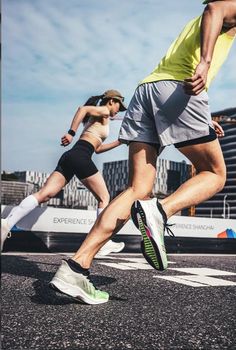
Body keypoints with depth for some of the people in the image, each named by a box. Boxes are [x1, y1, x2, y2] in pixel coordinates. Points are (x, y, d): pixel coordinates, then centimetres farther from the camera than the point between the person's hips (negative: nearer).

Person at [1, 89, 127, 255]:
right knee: (104, 198, 6)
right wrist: (71, 133, -21)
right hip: (81, 157, -8)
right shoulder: (104, 111, 6)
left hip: (70, 156, 8)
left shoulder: (99, 117, 33)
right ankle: (104, 243, 7)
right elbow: (83, 108, -15)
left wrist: (118, 142, 35)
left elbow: (97, 148, 37)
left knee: (44, 194, -8)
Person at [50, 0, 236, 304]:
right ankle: (158, 211, -22)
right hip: (177, 88, -7)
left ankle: (76, 267, -11)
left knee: (138, 191, -1)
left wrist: (203, 122, 39)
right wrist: (206, 62, -25)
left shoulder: (193, 26, 39)